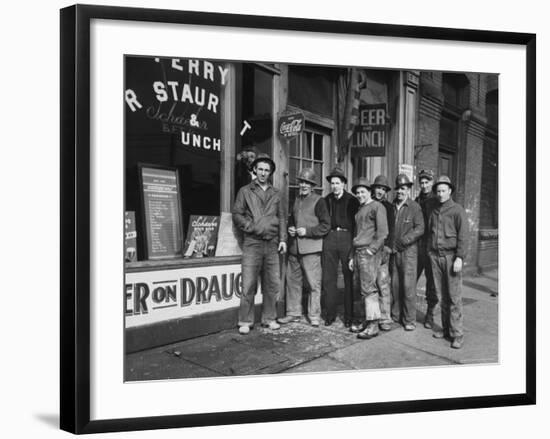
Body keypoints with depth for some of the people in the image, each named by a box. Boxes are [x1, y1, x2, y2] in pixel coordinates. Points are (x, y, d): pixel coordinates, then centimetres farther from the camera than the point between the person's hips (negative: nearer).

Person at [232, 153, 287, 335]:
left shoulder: (275, 194, 16)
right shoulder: (245, 191, 7)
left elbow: (282, 217, 16)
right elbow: (237, 215, 3)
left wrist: (283, 239, 6)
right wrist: (251, 227, -10)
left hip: (272, 244, 4)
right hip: (252, 243, -3)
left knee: (272, 284, 5)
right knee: (249, 284, -6)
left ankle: (269, 318, 16)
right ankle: (245, 321, 1)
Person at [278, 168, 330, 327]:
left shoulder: (318, 201, -4)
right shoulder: (296, 200, 16)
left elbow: (325, 225, -7)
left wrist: (307, 231, -14)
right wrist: (290, 229, 8)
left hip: (311, 248, -6)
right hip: (294, 248, 7)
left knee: (314, 283, -3)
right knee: (292, 280, 10)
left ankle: (314, 315, 6)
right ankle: (293, 313, 20)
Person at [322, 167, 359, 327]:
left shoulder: (352, 200, 3)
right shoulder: (326, 200, 12)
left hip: (347, 238, -3)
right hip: (330, 238, 3)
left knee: (349, 277, 1)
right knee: (328, 277, 1)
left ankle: (349, 315, 7)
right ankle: (330, 314, 9)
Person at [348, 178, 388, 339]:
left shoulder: (377, 207, -3)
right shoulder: (359, 210, 22)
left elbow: (383, 232, -12)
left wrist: (371, 249, -16)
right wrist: (352, 257, 20)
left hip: (370, 253, -8)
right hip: (358, 252, 8)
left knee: (369, 288, -11)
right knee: (365, 289, 8)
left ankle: (373, 325, -9)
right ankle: (367, 321, 12)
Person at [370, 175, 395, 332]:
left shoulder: (388, 207, 6)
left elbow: (390, 229, 0)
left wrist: (386, 248, -11)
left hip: (381, 247, -3)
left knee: (383, 283, -8)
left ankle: (385, 318, -5)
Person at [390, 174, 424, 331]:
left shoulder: (414, 207, -2)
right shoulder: (391, 207, 12)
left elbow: (420, 228, -10)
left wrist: (404, 240, -16)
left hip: (408, 251, -4)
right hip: (393, 252, 4)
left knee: (408, 286, -4)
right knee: (394, 285, 7)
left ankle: (410, 320, 2)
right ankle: (395, 315, 18)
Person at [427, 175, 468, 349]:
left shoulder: (457, 210, -2)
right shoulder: (434, 212, 15)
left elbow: (462, 235, -8)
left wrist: (459, 258, -16)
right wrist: (430, 253, 11)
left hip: (451, 256, -5)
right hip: (435, 256, 5)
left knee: (454, 296, -7)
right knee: (441, 295, 7)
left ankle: (457, 334, -4)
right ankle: (446, 328, 15)